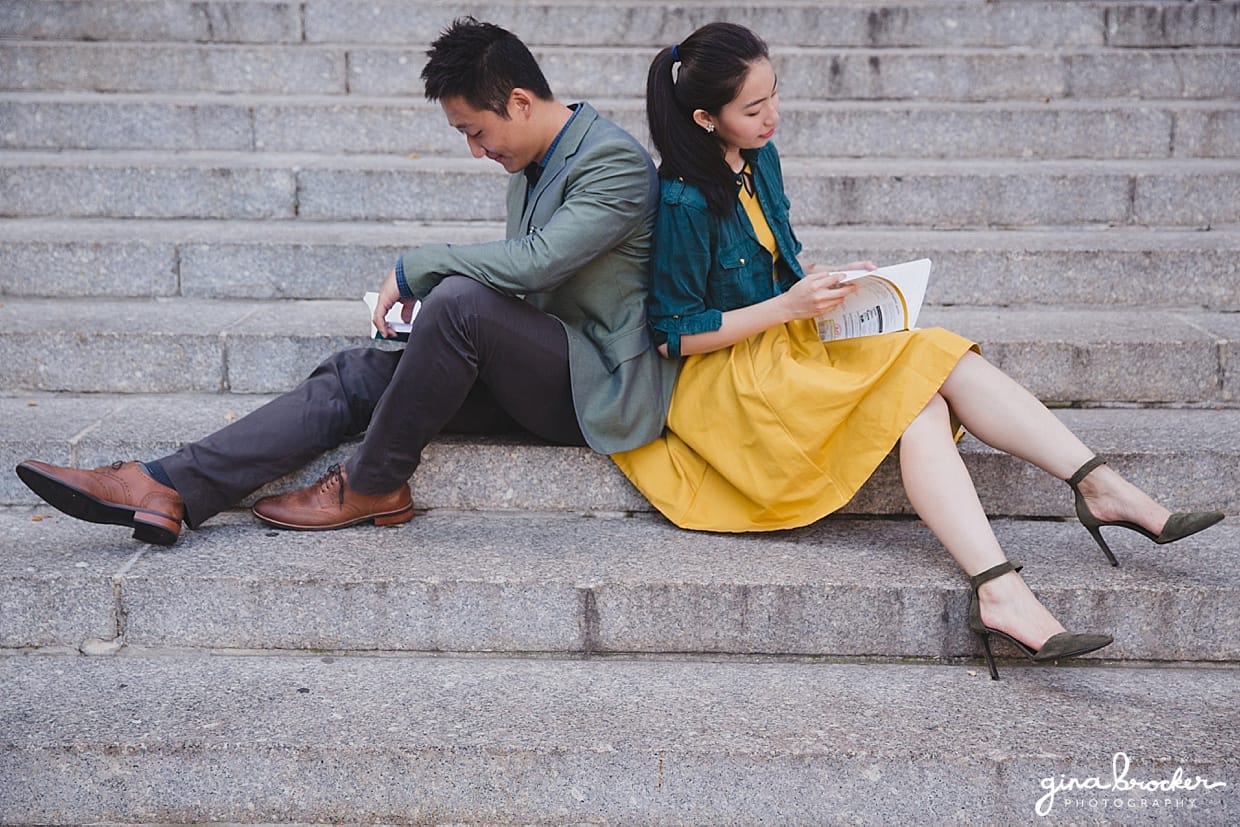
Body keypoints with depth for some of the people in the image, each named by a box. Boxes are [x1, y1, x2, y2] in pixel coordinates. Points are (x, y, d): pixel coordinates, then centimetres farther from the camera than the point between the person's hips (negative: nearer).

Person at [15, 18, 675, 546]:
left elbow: (535, 261, -27)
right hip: (533, 377, 8)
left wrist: (415, 269, -16)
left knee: (460, 297, -32)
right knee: (356, 375, -9)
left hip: (596, 388, -8)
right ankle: (167, 489, -18)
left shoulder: (616, 162, -13)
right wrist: (424, 302, 2)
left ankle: (373, 485, -16)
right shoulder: (529, 168, 15)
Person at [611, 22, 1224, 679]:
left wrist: (823, 279, -1)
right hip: (719, 375, -8)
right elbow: (671, 336, -18)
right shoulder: (683, 201, -19)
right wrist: (786, 307, -22)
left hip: (783, 334, 8)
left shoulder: (760, 158, 6)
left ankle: (1104, 489, -17)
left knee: (945, 359, -12)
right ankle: (999, 591, -38)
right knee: (918, 403, -26)